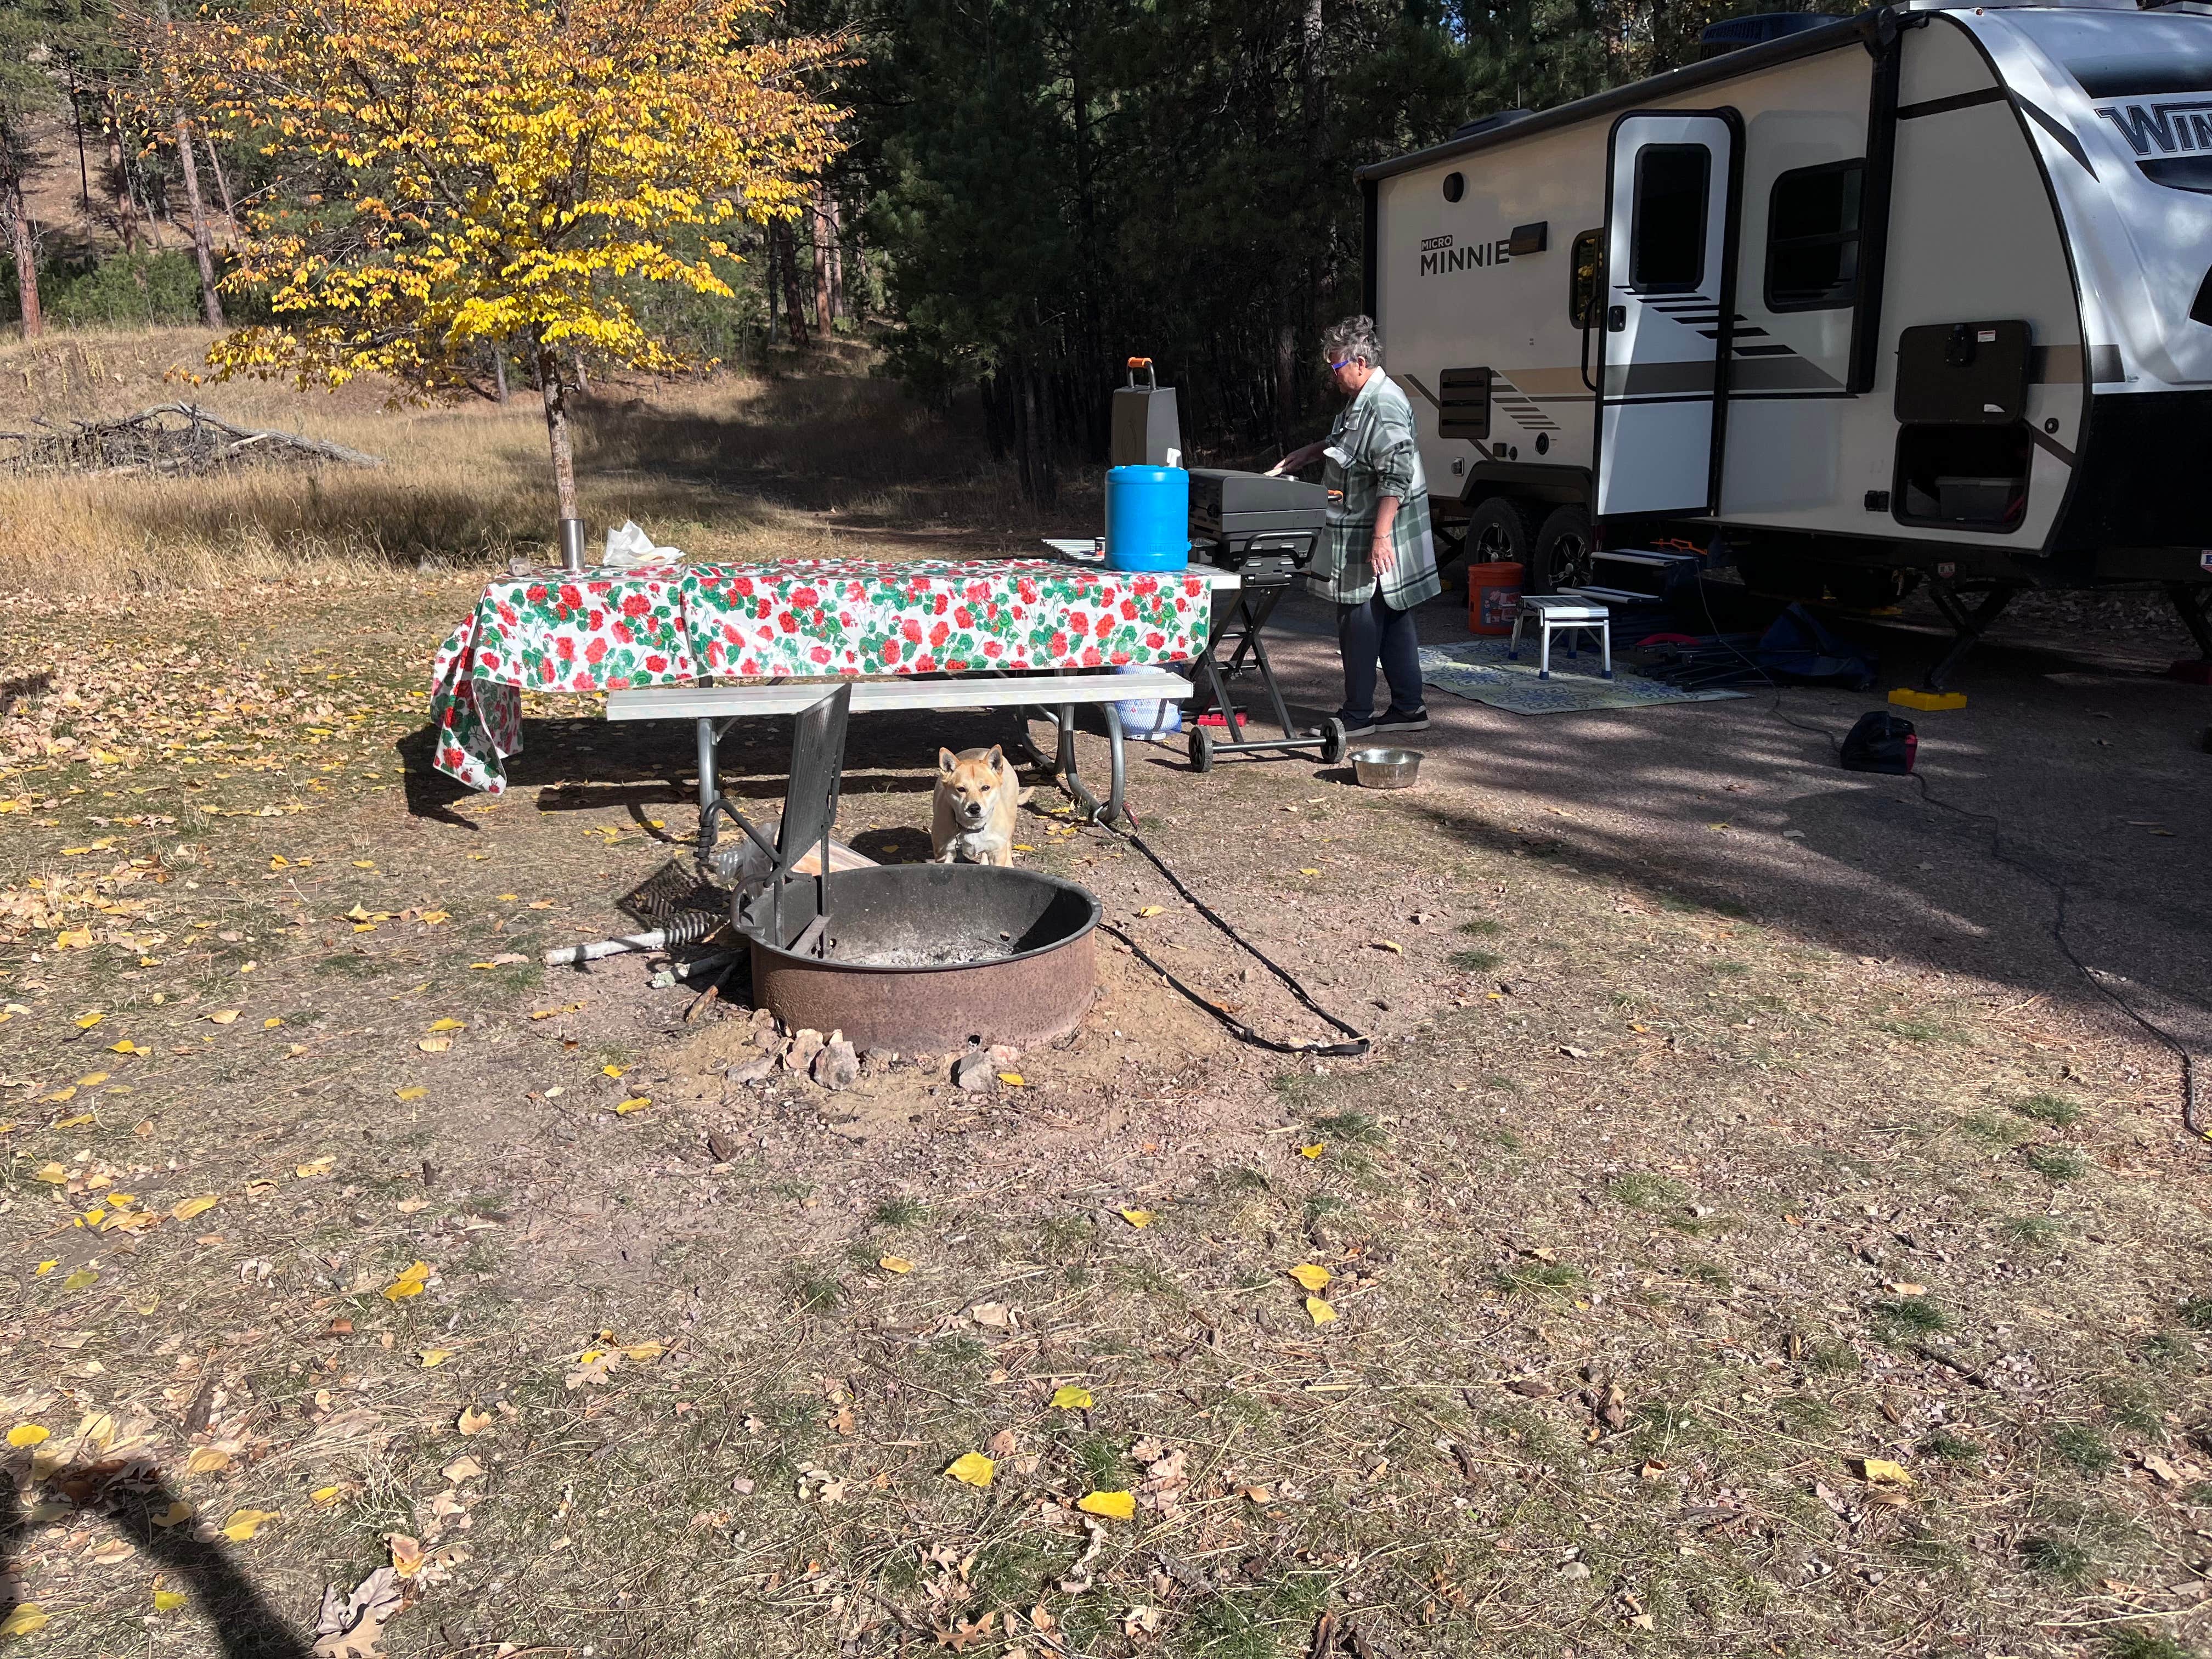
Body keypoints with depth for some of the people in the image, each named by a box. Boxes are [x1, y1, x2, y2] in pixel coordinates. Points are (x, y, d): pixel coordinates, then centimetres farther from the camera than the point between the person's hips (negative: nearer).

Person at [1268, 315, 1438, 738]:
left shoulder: (1384, 405, -19)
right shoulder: (1362, 401, 14)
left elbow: (1397, 475, -26)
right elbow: (1344, 443, 35)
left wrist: (1381, 535, -29)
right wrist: (1306, 454, 25)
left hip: (1375, 541, -10)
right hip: (1359, 535, 10)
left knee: (1360, 624, -2)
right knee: (1394, 622, 13)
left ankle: (1357, 715, 7)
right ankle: (1408, 707, 20)